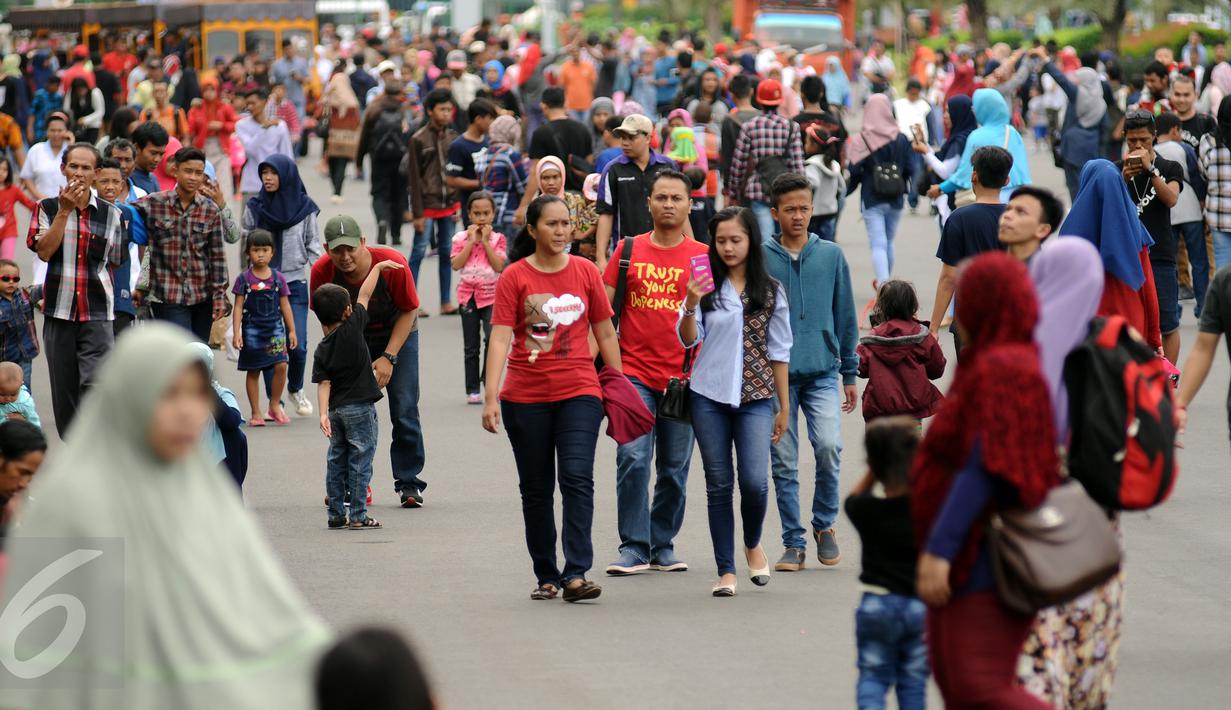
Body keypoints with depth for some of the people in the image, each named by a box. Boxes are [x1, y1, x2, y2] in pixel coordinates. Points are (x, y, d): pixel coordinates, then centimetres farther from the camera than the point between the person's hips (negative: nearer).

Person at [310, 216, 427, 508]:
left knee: (404, 408, -8)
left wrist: (389, 357, -18)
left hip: (397, 333, -2)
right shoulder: (322, 272, -24)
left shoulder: (392, 263, -30)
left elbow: (409, 311, -15)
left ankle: (409, 483, 0)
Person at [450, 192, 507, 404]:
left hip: (491, 295, -2)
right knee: (471, 346, 8)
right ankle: (473, 390, 15)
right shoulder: (461, 238, 2)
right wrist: (471, 241, -12)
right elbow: (456, 264, -12)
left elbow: (499, 266, -13)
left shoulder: (498, 239, 0)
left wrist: (486, 241, -13)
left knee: (492, 338, -17)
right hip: (468, 295, 2)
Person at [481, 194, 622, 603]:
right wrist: (491, 396, -18)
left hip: (579, 391, 0)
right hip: (525, 397, 0)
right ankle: (546, 576, 19)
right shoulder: (514, 277, -3)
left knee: (577, 478, -14)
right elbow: (500, 337, -10)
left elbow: (605, 334, 11)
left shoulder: (585, 272, 5)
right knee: (536, 489, 8)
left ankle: (576, 574, -17)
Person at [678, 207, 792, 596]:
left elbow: (779, 352, 7)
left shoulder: (771, 291, 4)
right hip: (710, 396, 0)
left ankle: (753, 545, 19)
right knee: (719, 484, 4)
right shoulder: (706, 286, 2)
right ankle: (726, 571, 11)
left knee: (754, 481, -11)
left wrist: (784, 407, 8)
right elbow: (688, 340, -2)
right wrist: (690, 307, -21)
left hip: (756, 397, 0)